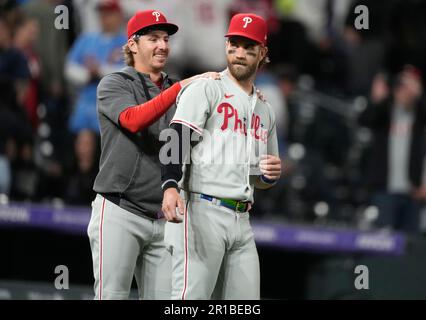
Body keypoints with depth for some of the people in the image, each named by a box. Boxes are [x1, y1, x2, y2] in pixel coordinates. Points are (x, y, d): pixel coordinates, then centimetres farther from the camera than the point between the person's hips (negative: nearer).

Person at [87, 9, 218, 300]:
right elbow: (133, 120, -19)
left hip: (163, 218, 5)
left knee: (164, 299, 1)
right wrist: (182, 86, -25)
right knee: (112, 296, -10)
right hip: (120, 213, -5)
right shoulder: (114, 85, 1)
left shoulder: (174, 91, 17)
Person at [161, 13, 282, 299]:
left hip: (241, 221, 7)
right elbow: (177, 140, -15)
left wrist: (272, 174, 4)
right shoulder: (205, 89, 0)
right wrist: (170, 187, -33)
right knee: (191, 297, -16)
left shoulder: (265, 110, 22)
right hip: (201, 211, -7)